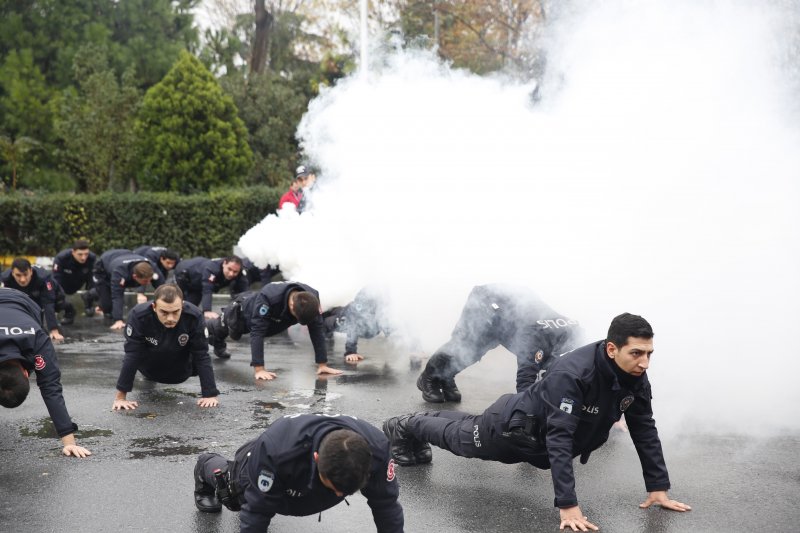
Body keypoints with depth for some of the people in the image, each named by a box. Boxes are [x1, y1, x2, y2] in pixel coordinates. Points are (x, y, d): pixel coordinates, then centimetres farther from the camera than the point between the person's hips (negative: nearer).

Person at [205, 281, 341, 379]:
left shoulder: (312, 299, -38)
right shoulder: (268, 297, -51)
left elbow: (317, 330, -33)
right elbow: (257, 332, -50)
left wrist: (322, 364, -36)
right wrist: (258, 369, -55)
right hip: (243, 309, -5)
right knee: (220, 328, 28)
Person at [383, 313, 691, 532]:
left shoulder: (635, 377, -21)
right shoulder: (572, 373, -44)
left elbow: (644, 430, -12)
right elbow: (559, 437, -47)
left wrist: (658, 487, -15)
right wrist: (567, 506, -49)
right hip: (513, 427, -7)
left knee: (468, 429, 32)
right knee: (459, 438, 22)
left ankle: (419, 423, 58)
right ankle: (403, 428, 49)